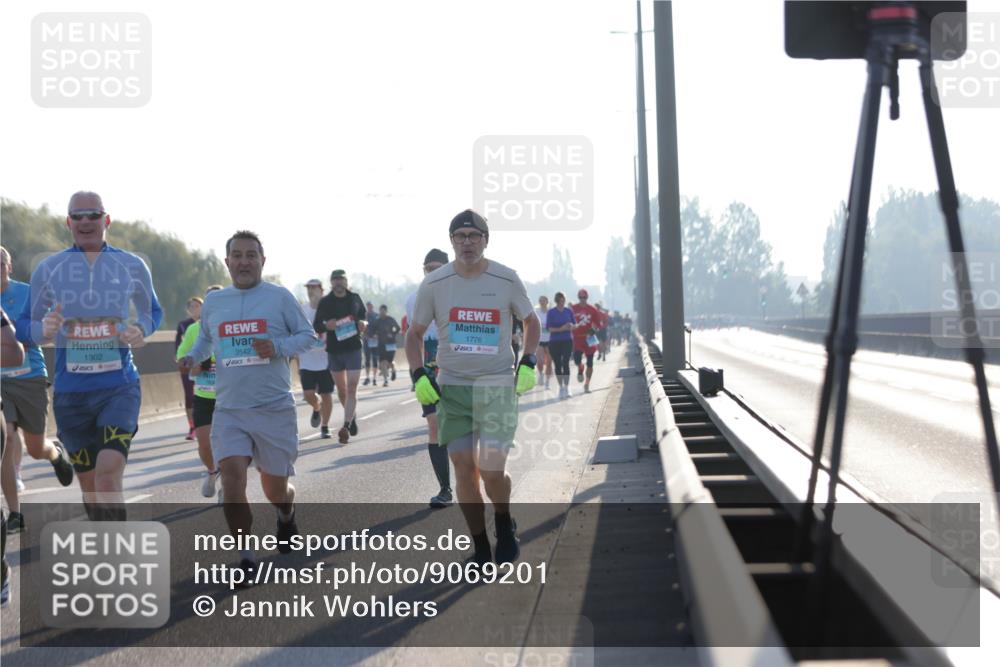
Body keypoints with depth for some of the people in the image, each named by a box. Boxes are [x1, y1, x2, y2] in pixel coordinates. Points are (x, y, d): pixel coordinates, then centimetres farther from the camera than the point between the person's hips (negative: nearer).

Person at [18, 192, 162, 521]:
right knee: (89, 483, 10)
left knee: (108, 477, -20)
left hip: (120, 386, -2)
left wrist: (141, 330, -6)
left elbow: (152, 312, 17)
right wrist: (44, 330, -15)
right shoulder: (48, 269, 4)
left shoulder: (132, 266, 3)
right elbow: (26, 325, 9)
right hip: (70, 392, 2)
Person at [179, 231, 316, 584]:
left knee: (275, 489, 8)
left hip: (275, 408, -2)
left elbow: (308, 335, 2)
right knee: (232, 476, -18)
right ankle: (246, 558, -6)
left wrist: (278, 348, -17)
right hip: (229, 410, 2)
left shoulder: (279, 297, -2)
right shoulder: (213, 302, 8)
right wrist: (192, 357, 3)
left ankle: (286, 516, 46)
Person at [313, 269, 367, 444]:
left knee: (351, 389, -12)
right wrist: (326, 326, -19)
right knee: (341, 390, 11)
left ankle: (346, 426, -18)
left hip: (353, 349, -1)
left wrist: (363, 324, -6)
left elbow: (364, 317, 18)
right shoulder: (325, 302, 2)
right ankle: (352, 417, 34)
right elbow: (316, 326, 3)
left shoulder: (355, 299, 5)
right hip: (334, 350, 1)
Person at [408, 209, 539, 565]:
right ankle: (480, 548, 13)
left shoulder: (506, 280, -1)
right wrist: (419, 375, -4)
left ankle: (505, 526, 20)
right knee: (464, 469, 1)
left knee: (492, 469, -11)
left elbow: (531, 321, 14)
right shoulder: (434, 284, 0)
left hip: (497, 385, -2)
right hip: (451, 387, 2)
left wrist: (528, 363, 1)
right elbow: (415, 334, 10)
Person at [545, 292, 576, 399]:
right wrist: (561, 329, -20)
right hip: (554, 342, 0)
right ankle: (561, 387, 18)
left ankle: (566, 388, -12)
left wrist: (571, 326, -11)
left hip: (567, 341, 0)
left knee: (566, 363, -13)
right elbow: (549, 328, -6)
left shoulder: (569, 311, 5)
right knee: (557, 365, 5)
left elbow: (574, 324, 13)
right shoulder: (551, 312, -2)